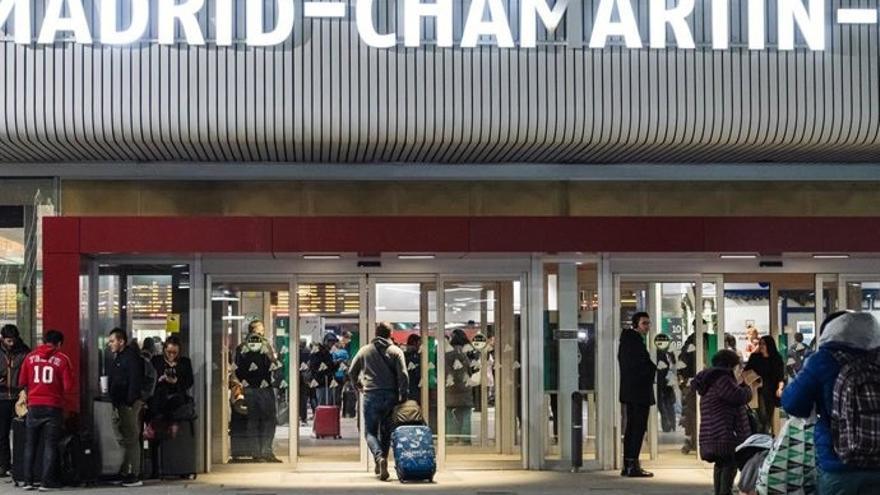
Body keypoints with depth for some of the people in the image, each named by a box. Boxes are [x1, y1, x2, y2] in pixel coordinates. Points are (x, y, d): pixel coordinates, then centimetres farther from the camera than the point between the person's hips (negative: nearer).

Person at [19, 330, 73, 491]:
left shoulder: (30, 357, 2)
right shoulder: (62, 359, -6)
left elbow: (23, 382, 8)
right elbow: (68, 387, -8)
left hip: (34, 406, 2)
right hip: (53, 407, -2)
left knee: (30, 444, 12)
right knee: (50, 445, 4)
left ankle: (28, 480, 11)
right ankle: (46, 482, 1)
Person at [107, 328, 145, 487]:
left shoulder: (131, 357, -11)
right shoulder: (117, 358, 19)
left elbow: (135, 381, -19)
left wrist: (130, 402, -23)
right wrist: (114, 403, 15)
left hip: (129, 404, -10)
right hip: (119, 405, 10)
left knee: (131, 439, -7)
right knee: (122, 439, 13)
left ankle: (134, 476, -6)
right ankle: (124, 473, 19)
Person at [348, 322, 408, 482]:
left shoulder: (365, 350, 5)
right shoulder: (396, 351, 1)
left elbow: (352, 372, 10)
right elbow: (403, 375, -8)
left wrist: (359, 385, 26)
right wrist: (402, 396, -1)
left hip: (371, 396, -1)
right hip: (391, 396, 1)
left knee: (370, 431, 5)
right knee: (386, 431, 14)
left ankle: (379, 457, -20)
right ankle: (381, 465, 13)